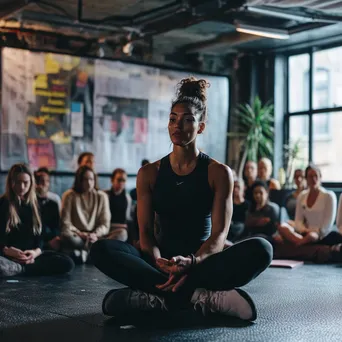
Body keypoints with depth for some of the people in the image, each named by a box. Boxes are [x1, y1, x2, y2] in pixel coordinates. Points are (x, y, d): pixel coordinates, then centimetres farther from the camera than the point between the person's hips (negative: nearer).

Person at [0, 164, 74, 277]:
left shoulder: (33, 205, 14)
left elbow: (39, 235, 10)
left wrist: (36, 252, -11)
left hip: (31, 254, 5)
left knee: (67, 263, -20)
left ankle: (22, 268, -21)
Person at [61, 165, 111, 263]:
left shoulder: (102, 196, 7)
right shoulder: (69, 196, 1)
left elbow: (105, 224, 4)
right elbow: (65, 223, -4)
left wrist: (96, 235, -17)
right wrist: (79, 234, -20)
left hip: (95, 237, 2)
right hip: (76, 235, -2)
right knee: (67, 237, -39)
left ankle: (85, 252, -25)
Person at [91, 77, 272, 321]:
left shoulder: (219, 173, -1)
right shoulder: (149, 173, 5)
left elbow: (219, 235, -10)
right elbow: (146, 232, -2)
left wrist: (191, 262, -32)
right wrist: (159, 263, -26)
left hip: (202, 263, -1)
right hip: (161, 262, 2)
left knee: (260, 249, -31)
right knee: (102, 250, -26)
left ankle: (164, 296, -31)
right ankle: (200, 296, -32)